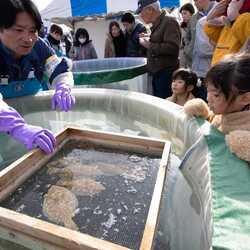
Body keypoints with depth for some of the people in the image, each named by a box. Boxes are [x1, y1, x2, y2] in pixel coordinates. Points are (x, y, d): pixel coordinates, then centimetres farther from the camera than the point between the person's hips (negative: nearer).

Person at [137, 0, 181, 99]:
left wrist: (149, 45, -16)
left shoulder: (169, 22, -10)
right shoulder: (156, 24, 16)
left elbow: (172, 47, -23)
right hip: (156, 72, 9)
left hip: (166, 73, -9)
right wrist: (150, 39, 10)